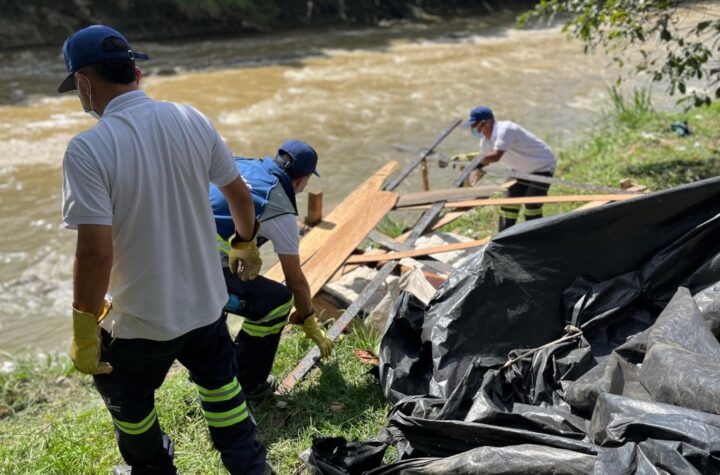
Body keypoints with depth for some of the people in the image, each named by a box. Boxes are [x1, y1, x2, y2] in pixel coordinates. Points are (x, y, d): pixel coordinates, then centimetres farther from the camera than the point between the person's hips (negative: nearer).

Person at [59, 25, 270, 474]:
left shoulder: (87, 149, -22)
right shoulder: (191, 119, -7)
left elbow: (96, 251, -25)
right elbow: (240, 193, 2)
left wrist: (84, 328, -12)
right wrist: (245, 241, 21)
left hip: (141, 319, -4)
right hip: (206, 301, 4)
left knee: (128, 403, 24)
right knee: (222, 390, 25)